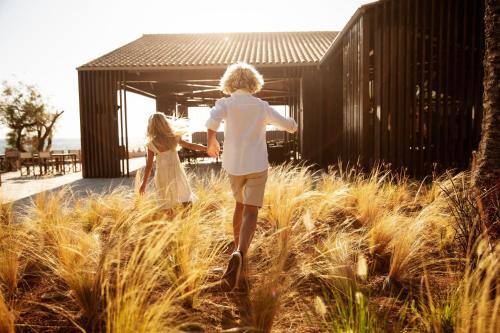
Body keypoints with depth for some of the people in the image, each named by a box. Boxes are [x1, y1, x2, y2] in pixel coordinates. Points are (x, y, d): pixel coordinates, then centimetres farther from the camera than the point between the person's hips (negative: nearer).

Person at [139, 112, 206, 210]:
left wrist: (144, 183, 6)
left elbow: (149, 166, -3)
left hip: (163, 176, -1)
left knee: (168, 206, 10)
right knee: (186, 201, 13)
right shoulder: (174, 137, -1)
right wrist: (207, 148, 19)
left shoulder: (151, 144, -6)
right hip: (177, 172, 1)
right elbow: (190, 146, 8)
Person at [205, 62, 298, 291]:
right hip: (257, 166, -1)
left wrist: (211, 143, -5)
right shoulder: (262, 106, 3)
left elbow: (213, 121, -23)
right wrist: (292, 125, 30)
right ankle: (239, 255, -32)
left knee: (240, 204, 24)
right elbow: (290, 125, 6)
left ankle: (238, 248, 38)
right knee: (250, 213, -8)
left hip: (234, 165, 2)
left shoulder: (226, 103, -1)